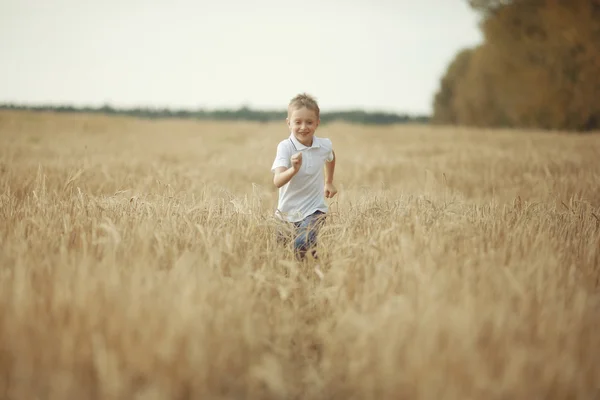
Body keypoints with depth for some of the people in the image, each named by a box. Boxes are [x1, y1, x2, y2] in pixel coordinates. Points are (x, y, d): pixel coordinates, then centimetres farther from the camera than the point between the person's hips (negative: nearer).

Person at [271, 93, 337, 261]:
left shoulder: (325, 145, -7)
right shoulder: (285, 147, -19)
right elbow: (277, 182, -33)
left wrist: (329, 182, 27)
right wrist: (294, 169, -50)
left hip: (314, 210, 0)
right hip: (288, 212, 0)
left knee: (302, 244, -24)